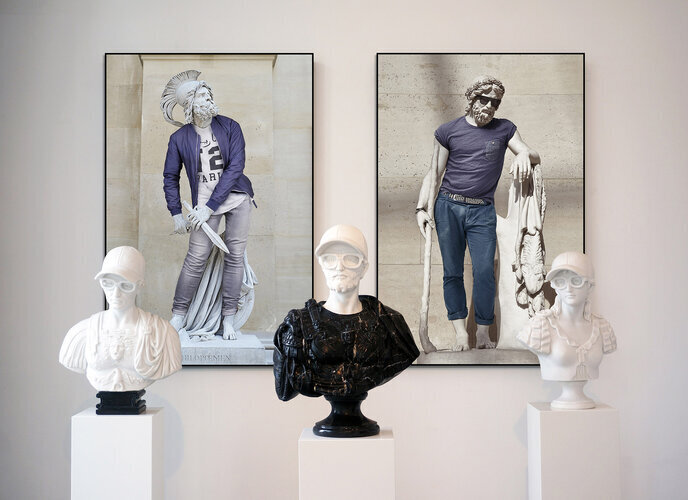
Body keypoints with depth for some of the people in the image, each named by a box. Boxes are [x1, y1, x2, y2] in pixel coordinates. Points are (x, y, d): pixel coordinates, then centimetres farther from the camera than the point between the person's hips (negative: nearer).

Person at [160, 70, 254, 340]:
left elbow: (235, 167, -9)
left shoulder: (230, 127, -3)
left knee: (235, 255, 0)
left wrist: (209, 207, -14)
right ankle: (178, 316, 7)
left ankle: (228, 319, 8)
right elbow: (170, 177, 6)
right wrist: (176, 214, -2)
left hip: (237, 197, 1)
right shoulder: (180, 138, -2)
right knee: (196, 258, -7)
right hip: (205, 202, -1)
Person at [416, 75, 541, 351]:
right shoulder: (448, 131, 5)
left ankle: (483, 333, 5)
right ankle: (460, 332, 9)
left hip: (482, 211, 0)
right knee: (452, 272, 1)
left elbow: (535, 157, 4)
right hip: (448, 207, 0)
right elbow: (434, 173, 6)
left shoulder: (504, 129, 9)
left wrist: (524, 154, -20)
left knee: (484, 271, -7)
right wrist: (422, 208, -3)